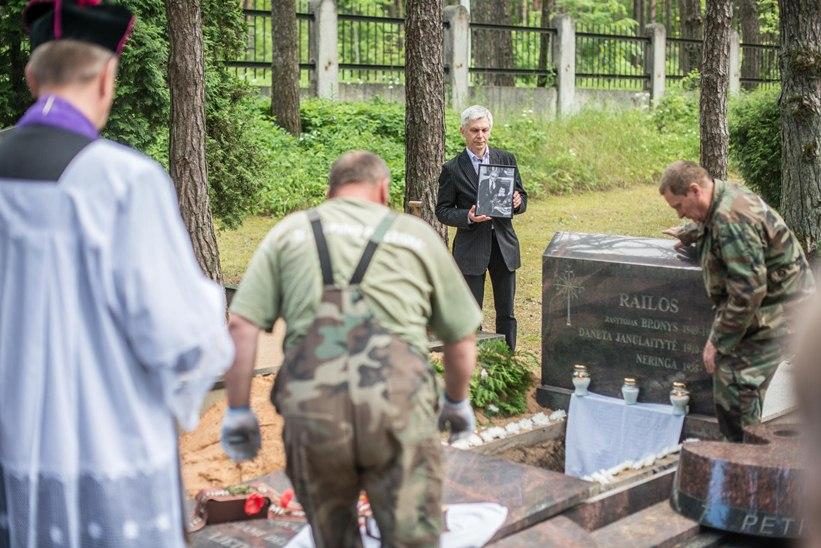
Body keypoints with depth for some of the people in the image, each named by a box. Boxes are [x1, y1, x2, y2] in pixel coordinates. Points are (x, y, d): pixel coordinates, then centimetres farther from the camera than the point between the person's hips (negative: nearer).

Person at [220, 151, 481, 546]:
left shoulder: (290, 231, 17)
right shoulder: (417, 234, 18)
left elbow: (241, 326, 7)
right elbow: (462, 339, 22)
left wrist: (238, 411, 15)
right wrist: (457, 402, 37)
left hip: (310, 406, 1)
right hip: (398, 400, -1)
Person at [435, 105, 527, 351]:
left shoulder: (506, 159, 5)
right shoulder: (452, 169, -4)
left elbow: (522, 197, 11)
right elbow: (442, 211, -2)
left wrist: (517, 202, -13)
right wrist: (467, 217, -20)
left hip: (504, 244, 3)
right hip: (471, 247, -3)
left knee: (506, 313, 10)